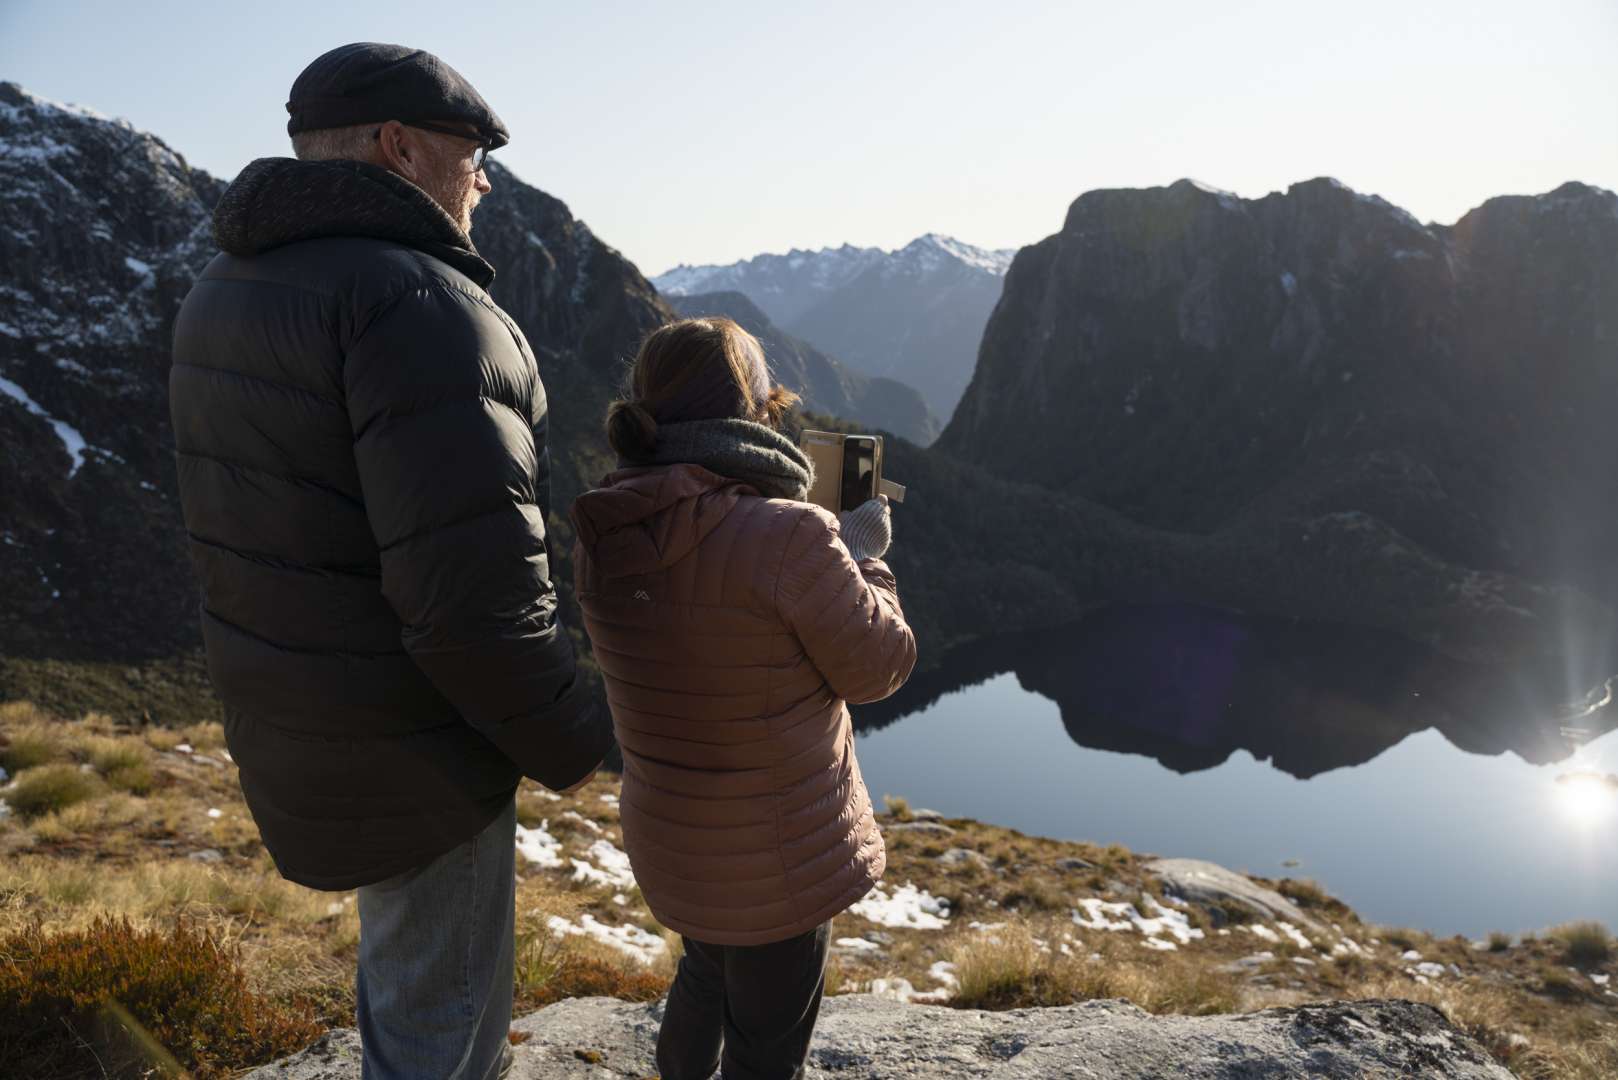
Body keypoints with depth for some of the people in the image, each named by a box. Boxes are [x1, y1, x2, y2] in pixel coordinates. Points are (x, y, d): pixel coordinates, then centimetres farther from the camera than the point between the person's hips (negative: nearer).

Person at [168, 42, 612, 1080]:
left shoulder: (230, 294, 5)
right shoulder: (420, 304, -25)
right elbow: (474, 597, -31)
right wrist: (568, 743, -13)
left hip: (298, 715, 9)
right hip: (418, 750, -9)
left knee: (407, 947, 30)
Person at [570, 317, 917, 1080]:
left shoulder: (603, 539, -8)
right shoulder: (789, 537, -29)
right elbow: (877, 667, -14)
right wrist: (863, 557, 1)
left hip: (668, 842, 6)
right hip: (779, 862, -6)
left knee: (705, 975, 33)